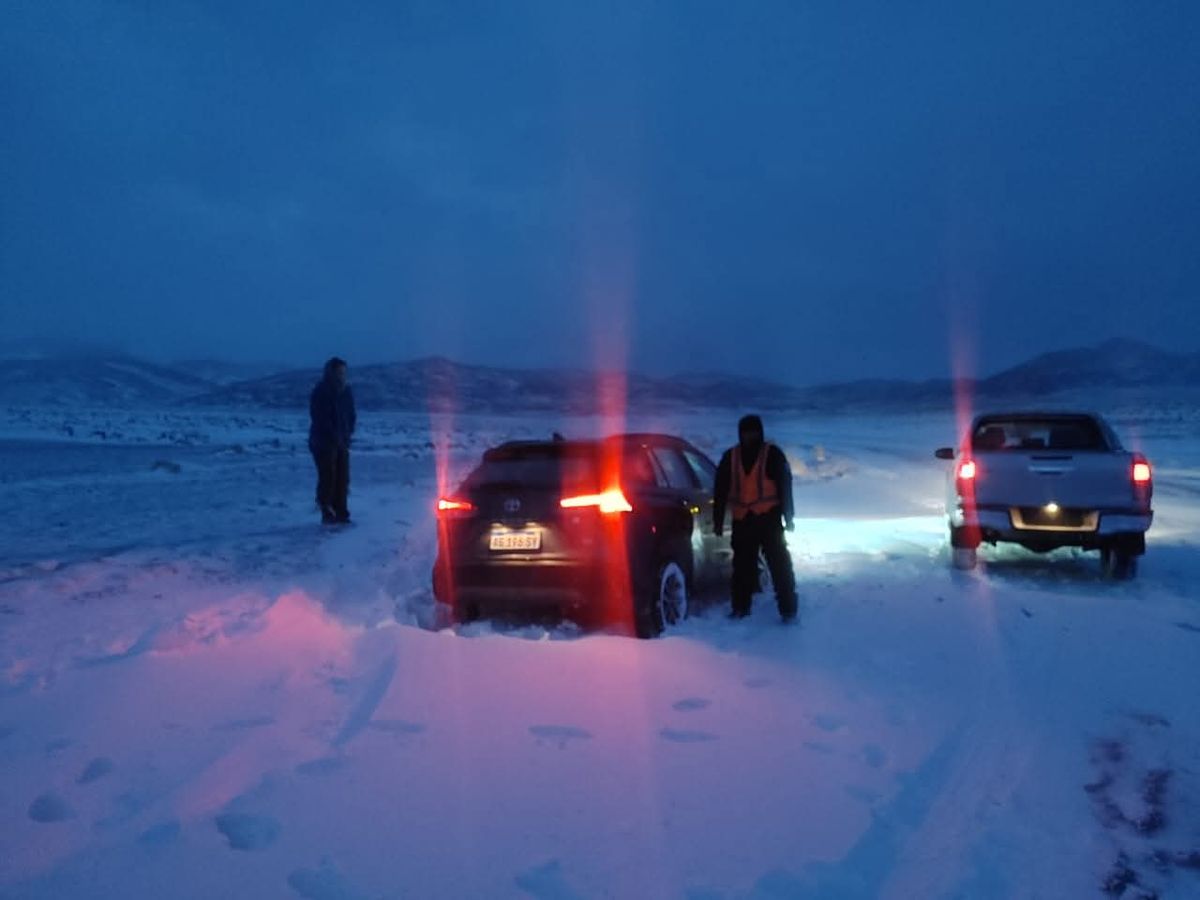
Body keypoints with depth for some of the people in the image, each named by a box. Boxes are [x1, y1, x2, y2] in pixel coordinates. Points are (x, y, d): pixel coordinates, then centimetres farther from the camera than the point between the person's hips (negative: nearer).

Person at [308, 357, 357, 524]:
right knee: (328, 477, -9)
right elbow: (321, 419, -17)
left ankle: (340, 513, 12)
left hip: (341, 442, 7)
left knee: (342, 478, 6)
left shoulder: (346, 391, 9)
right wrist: (336, 438, -16)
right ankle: (327, 513, -2)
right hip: (324, 442, -7)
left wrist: (347, 434, 1)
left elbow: (351, 416, 15)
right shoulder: (320, 392, -12)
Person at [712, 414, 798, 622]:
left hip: (768, 518, -3)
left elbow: (784, 486, 0)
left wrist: (788, 516, -3)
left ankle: (788, 610, 1)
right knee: (742, 565, 8)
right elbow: (720, 490, 8)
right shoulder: (730, 457, 7)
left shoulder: (772, 454, 1)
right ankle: (740, 608, 18)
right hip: (742, 519, 3)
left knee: (779, 564, -3)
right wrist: (718, 520, 5)